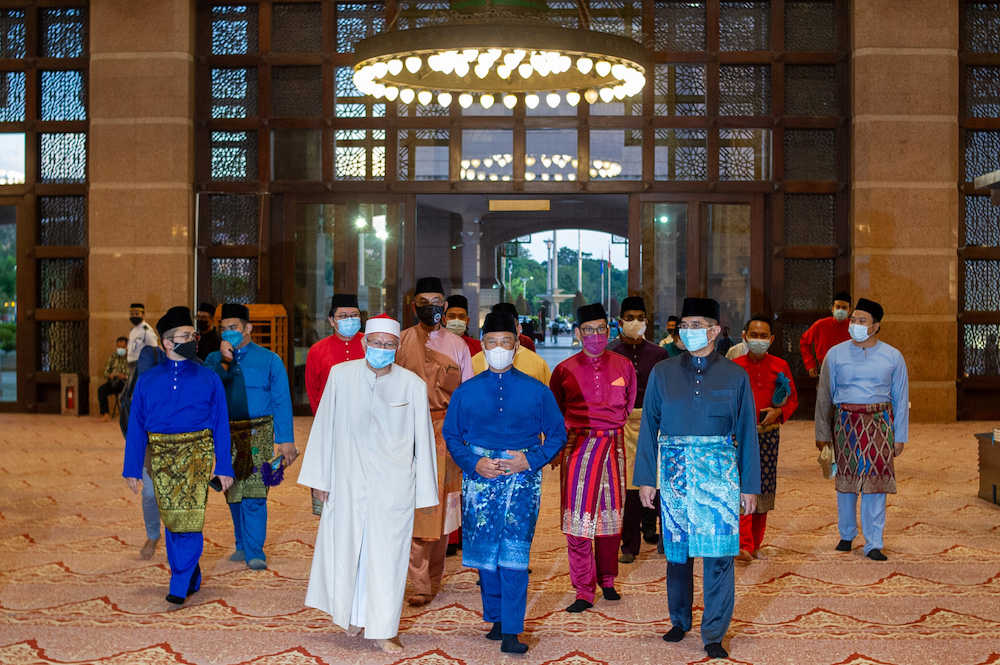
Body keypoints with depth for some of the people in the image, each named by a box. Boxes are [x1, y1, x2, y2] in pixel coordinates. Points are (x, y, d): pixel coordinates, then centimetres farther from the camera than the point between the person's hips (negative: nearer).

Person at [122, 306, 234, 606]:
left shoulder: (208, 378, 3)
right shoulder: (148, 379, 7)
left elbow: (221, 424, 2)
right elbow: (136, 426, 8)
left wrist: (224, 467, -3)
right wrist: (132, 468, 4)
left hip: (196, 455, -2)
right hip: (161, 455, 2)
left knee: (190, 518, -10)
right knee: (171, 519, 8)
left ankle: (179, 586, -6)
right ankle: (191, 579, 23)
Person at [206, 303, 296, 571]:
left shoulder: (269, 360, 2)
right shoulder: (215, 359, 9)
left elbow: (282, 402, 0)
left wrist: (286, 440, -5)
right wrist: (225, 360, -14)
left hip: (258, 435, -3)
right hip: (227, 435, 3)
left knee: (254, 493, -9)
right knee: (233, 493, 10)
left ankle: (254, 552, -4)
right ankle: (242, 545, 26)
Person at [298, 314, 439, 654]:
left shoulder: (413, 385, -4)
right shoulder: (341, 375, -1)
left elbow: (422, 440, 1)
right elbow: (324, 427, 5)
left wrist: (425, 491, 2)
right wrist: (319, 477, 5)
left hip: (393, 485, -1)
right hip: (347, 481, 1)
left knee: (387, 555, 3)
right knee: (346, 547, 8)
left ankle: (382, 630, 16)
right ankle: (354, 616, 31)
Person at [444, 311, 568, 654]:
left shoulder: (536, 391, 3)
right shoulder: (466, 391, 6)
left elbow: (557, 434, 8)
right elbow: (451, 436, 10)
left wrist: (530, 460, -7)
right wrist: (474, 463, -6)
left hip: (522, 478, -2)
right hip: (480, 477, 2)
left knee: (514, 553, -10)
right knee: (485, 550, 7)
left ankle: (511, 632, -7)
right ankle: (496, 618, 25)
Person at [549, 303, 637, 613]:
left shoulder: (623, 365, 4)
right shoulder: (565, 370, -1)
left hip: (613, 445, 2)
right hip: (578, 445, -2)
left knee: (611, 515, 9)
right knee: (578, 519, -3)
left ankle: (607, 580, 27)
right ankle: (584, 592, 4)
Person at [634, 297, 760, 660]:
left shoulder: (735, 376, 3)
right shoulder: (662, 373, 5)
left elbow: (746, 433, 5)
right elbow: (649, 428, 6)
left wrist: (750, 486, 2)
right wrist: (645, 479, 1)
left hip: (719, 473, -1)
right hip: (675, 472, 1)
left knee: (718, 555, -2)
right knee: (677, 551, 10)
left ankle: (714, 635, 10)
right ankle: (679, 621, 30)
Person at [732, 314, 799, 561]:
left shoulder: (780, 366, 6)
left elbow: (793, 399, 11)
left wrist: (779, 411, -8)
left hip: (769, 433, 3)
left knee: (764, 489, 7)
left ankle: (756, 546, 18)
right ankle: (744, 545, -16)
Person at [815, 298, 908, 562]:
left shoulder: (893, 357, 6)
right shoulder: (836, 354, 4)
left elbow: (901, 398, 9)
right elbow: (824, 395, 7)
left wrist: (900, 436, 6)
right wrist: (822, 433, 5)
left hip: (879, 423, 0)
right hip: (846, 421, 0)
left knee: (876, 481, -4)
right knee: (845, 480, 8)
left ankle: (873, 544, 3)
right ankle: (846, 534, 26)